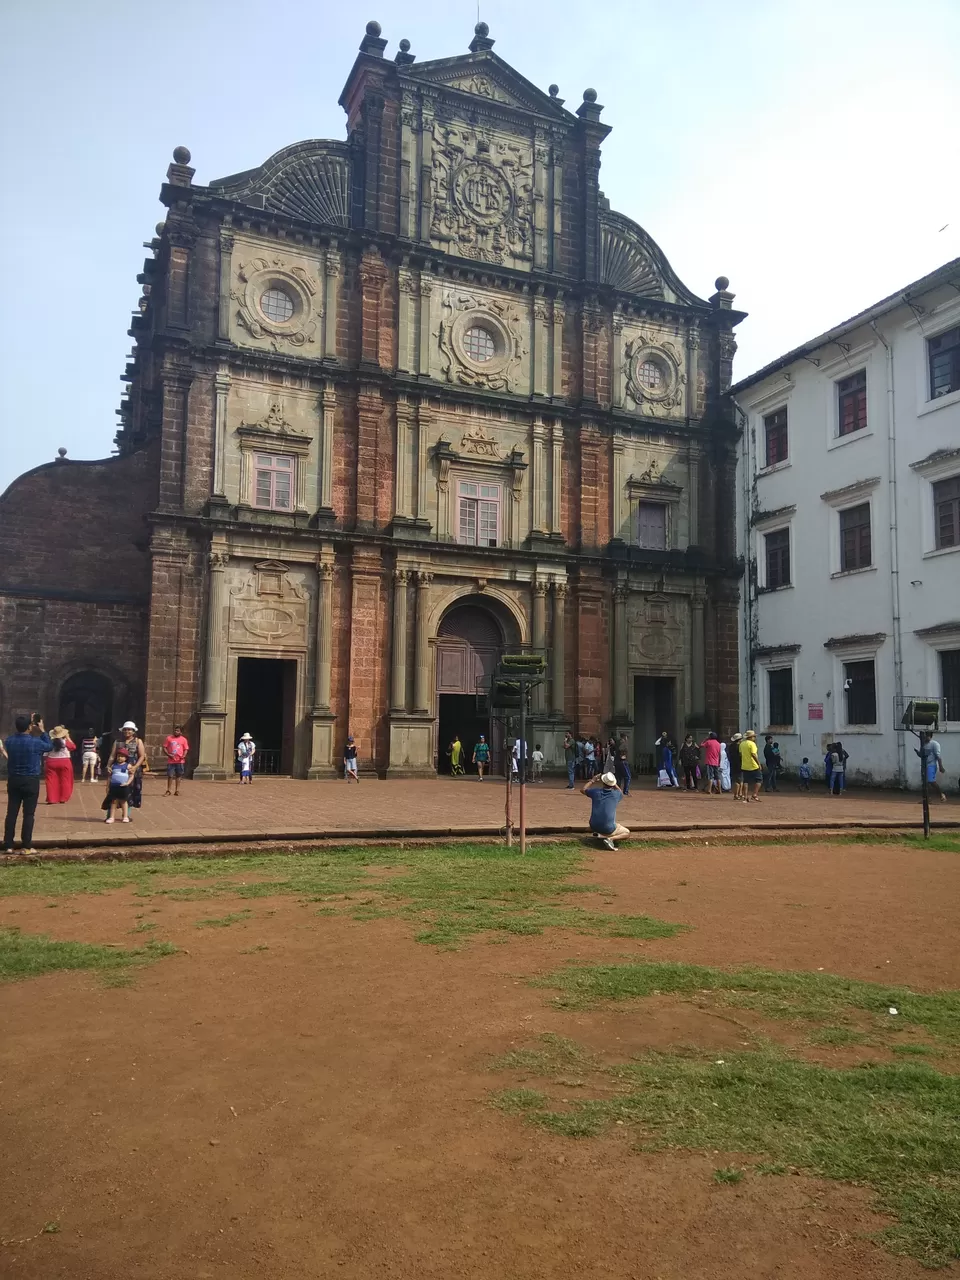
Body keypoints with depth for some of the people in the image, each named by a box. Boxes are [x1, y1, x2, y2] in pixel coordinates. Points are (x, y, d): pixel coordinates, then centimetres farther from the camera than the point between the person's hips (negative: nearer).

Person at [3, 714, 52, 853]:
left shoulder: (9, 741, -1)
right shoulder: (35, 742, -13)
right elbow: (49, 746, 7)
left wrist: (30, 730, 20)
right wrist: (43, 731, 14)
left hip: (13, 780, 4)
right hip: (30, 781, -4)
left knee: (11, 813, 7)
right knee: (29, 814, 0)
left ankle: (8, 845, 8)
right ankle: (26, 846, 1)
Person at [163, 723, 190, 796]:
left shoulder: (183, 739, 4)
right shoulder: (169, 738, 3)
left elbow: (186, 749, 6)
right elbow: (164, 747, 4)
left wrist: (184, 755, -13)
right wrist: (168, 754, -11)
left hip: (180, 761, 0)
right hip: (171, 761, 0)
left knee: (178, 776, 7)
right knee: (170, 776, 1)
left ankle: (177, 790, 15)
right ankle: (168, 790, 11)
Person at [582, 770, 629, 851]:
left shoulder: (596, 792, -3)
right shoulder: (616, 794, -3)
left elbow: (583, 790, 19)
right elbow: (621, 793, 25)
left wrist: (593, 780, 24)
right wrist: (614, 784, 25)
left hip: (594, 827, 5)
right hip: (608, 828, -5)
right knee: (626, 833, 16)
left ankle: (600, 835, 13)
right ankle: (608, 838, -8)